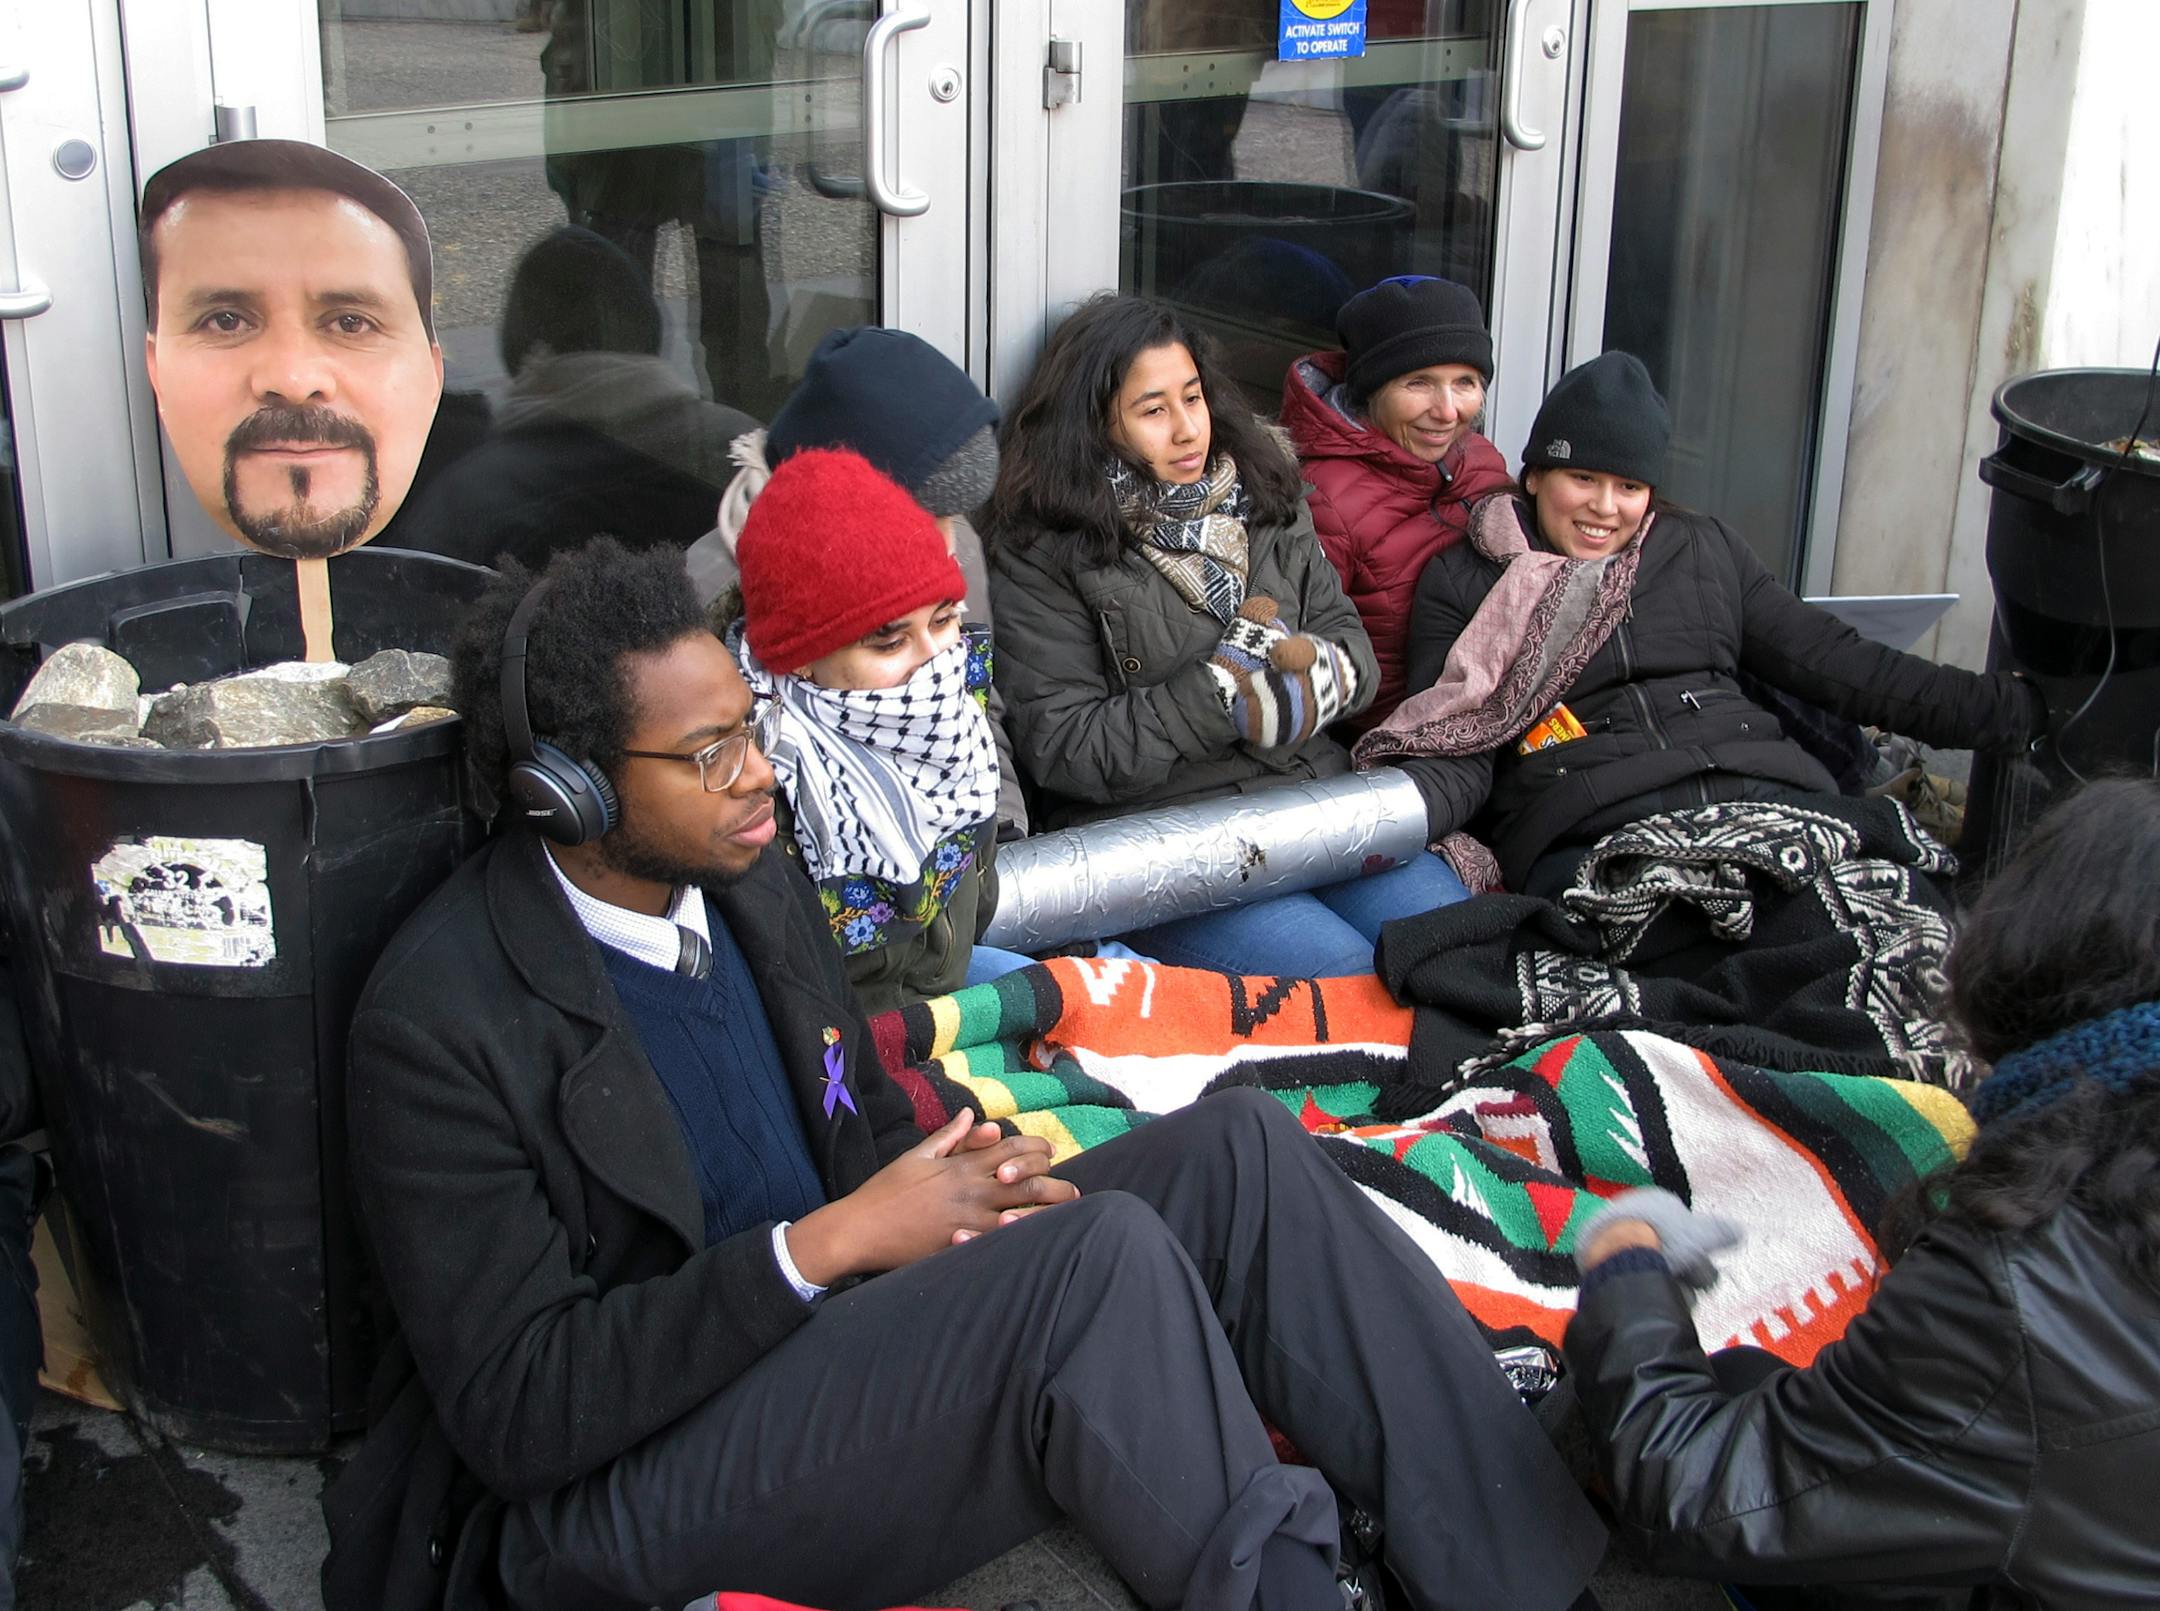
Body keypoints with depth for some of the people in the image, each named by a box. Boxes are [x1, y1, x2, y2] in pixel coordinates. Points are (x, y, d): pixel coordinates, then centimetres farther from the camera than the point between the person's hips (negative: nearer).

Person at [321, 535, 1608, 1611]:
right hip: (613, 1500, -8)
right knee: (1102, 1254, -31)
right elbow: (520, 1414, -19)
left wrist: (959, 1177, -7)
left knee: (1241, 1150, -10)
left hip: (848, 1341, 8)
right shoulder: (444, 1021, -17)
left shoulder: (751, 881, 6)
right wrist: (826, 1243, -23)